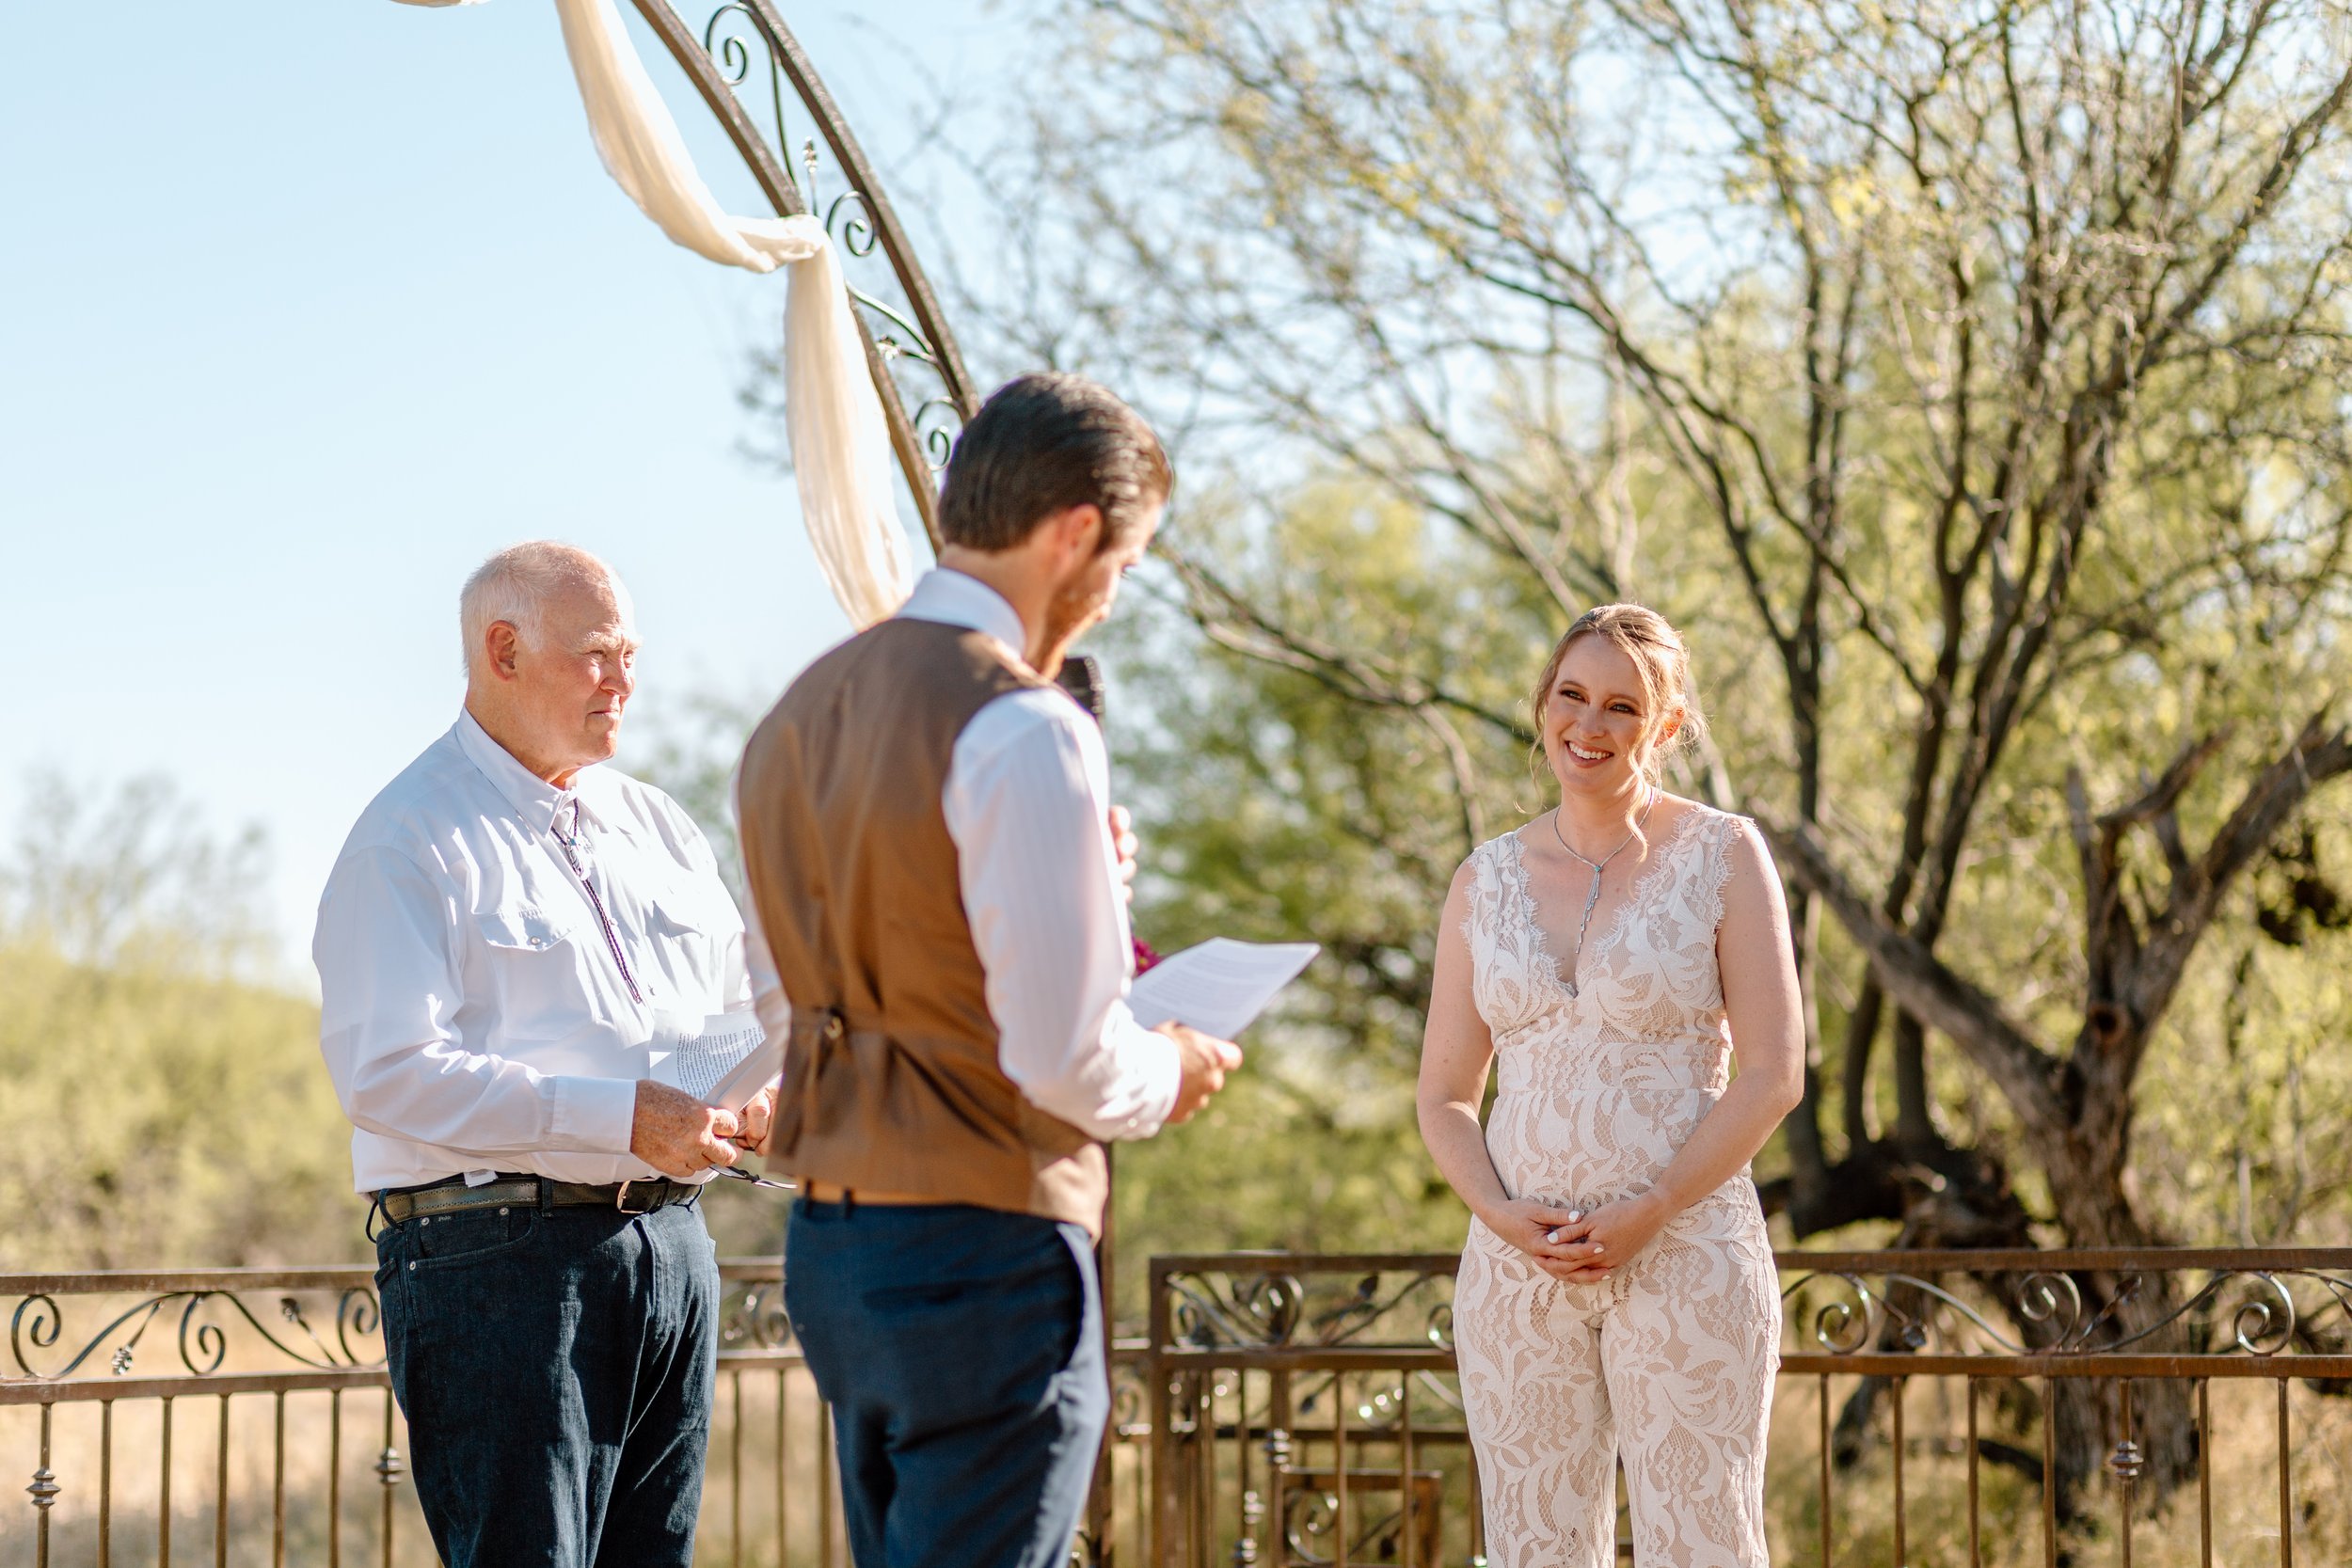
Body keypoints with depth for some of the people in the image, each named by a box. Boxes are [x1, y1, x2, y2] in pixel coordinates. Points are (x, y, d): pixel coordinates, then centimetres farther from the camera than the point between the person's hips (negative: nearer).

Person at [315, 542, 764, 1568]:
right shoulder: (410, 839, -5)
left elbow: (745, 1010, 26)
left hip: (670, 1245, 7)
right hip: (500, 1258, -7)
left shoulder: (658, 828, 18)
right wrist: (619, 1116, -21)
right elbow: (386, 1074, -16)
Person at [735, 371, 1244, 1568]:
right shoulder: (1022, 729, -16)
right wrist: (1169, 1073, 1)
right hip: (985, 1255, -9)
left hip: (827, 1245, 9)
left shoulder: (800, 713, 11)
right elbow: (1065, 1057, -21)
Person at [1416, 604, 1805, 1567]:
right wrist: (1499, 1213, -8)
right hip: (1518, 1265, 3)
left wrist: (1647, 1216, -13)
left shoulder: (1722, 857, 1)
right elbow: (1445, 1098, 12)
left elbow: (1773, 1074, -5)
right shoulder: (1486, 880, 10)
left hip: (1682, 1259, -3)